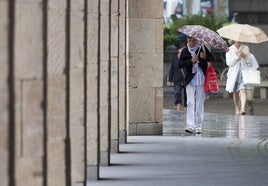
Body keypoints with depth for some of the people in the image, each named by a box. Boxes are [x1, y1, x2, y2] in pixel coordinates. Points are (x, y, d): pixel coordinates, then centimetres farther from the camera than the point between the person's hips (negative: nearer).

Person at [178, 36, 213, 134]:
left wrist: (205, 57, -14)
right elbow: (180, 65, -3)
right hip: (190, 80, -1)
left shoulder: (203, 48, 4)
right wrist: (191, 61, -17)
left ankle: (198, 126, 9)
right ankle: (190, 125, -10)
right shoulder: (185, 51, 3)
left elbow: (212, 59, 8)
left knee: (200, 103, 3)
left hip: (201, 80, 1)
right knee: (190, 102, -9)